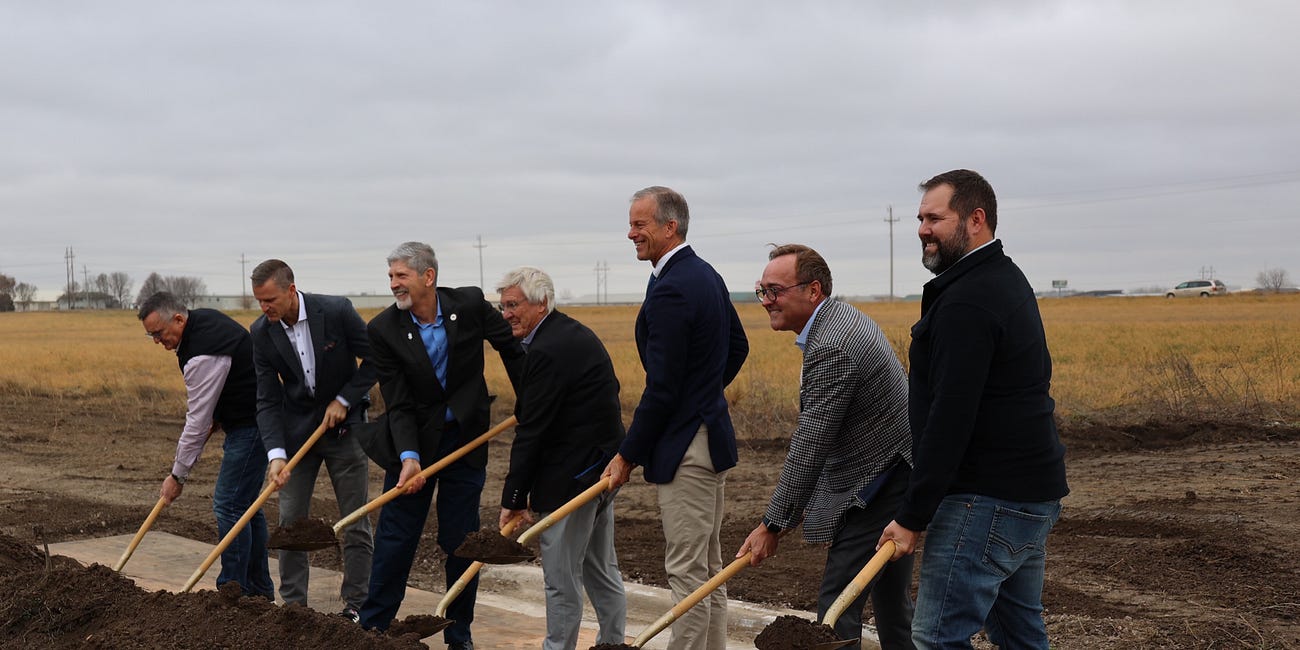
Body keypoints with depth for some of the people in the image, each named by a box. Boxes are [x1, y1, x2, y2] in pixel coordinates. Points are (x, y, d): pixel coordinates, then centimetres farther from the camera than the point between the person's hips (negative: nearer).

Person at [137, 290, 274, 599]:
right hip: (253, 419, 11)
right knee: (244, 503, 14)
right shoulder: (203, 319, 6)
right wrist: (217, 415, 15)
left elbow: (197, 422, -21)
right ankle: (259, 590, 20)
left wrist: (178, 475, -14)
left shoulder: (203, 354, -24)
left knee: (229, 504, -10)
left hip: (252, 426, -11)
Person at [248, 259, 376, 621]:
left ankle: (356, 605, 11)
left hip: (343, 425, -3)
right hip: (296, 431, 3)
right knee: (290, 521, 3)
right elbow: (267, 401, -11)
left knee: (355, 521, 2)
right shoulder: (262, 333, -10)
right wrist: (276, 455, -22)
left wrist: (343, 400, -14)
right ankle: (293, 605, 13)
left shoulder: (336, 311, -20)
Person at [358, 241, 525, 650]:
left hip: (465, 436, 1)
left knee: (461, 540, 5)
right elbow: (398, 404, -14)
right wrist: (409, 457, -27)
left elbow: (511, 349, 5)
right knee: (394, 538, 3)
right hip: (414, 441, 0)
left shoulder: (470, 304, -11)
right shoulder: (383, 330, -13)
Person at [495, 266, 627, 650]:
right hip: (604, 467, 11)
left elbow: (532, 431, -20)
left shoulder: (546, 351, -19)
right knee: (600, 568, 19)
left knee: (561, 575, -1)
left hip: (573, 478, -11)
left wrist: (514, 498, -16)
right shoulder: (574, 333, 12)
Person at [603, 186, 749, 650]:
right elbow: (738, 346, 24)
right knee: (709, 569, 15)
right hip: (711, 434, 10)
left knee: (687, 573, -5)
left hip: (686, 450, -10)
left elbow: (661, 389, -20)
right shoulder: (707, 275, 10)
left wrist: (628, 456, -12)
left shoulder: (671, 290, -20)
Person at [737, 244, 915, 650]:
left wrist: (772, 525, -17)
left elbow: (808, 447, -24)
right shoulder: (840, 317, 8)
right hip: (895, 478, 11)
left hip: (875, 490, -11)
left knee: (837, 605, -9)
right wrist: (806, 500, 17)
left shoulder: (831, 347, -25)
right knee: (890, 599, 19)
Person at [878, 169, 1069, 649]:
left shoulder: (966, 302, -18)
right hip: (1035, 491, 11)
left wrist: (913, 516, -20)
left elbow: (950, 418, -23)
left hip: (989, 499, -11)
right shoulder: (1009, 280, 16)